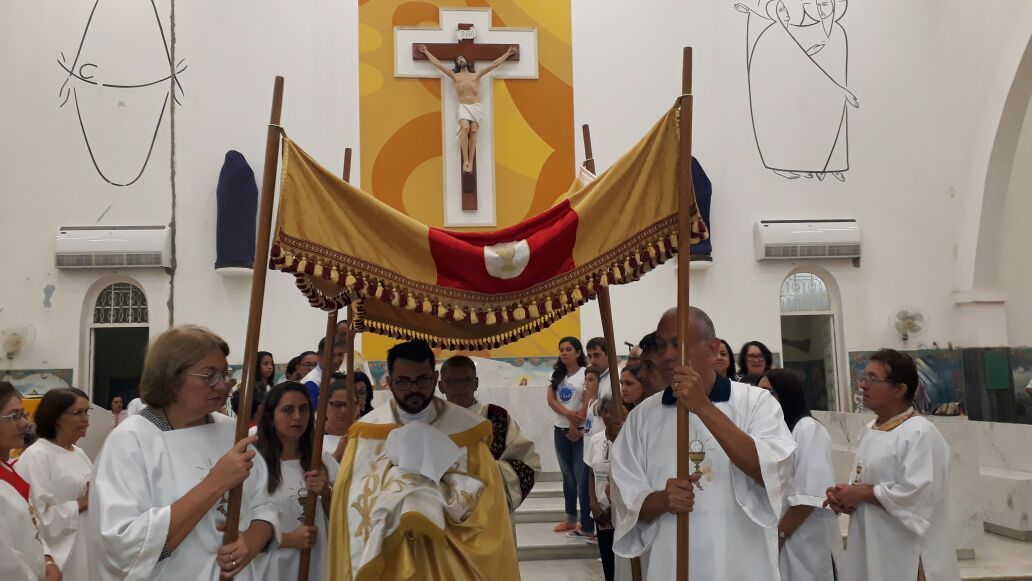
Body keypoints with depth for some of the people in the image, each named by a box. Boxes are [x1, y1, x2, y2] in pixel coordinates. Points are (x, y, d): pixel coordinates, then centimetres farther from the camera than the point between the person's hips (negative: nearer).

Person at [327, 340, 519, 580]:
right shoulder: (367, 432, -6)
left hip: (450, 560, 0)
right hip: (384, 560, 1)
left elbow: (485, 501, -10)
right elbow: (354, 505, -9)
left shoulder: (467, 428, -7)